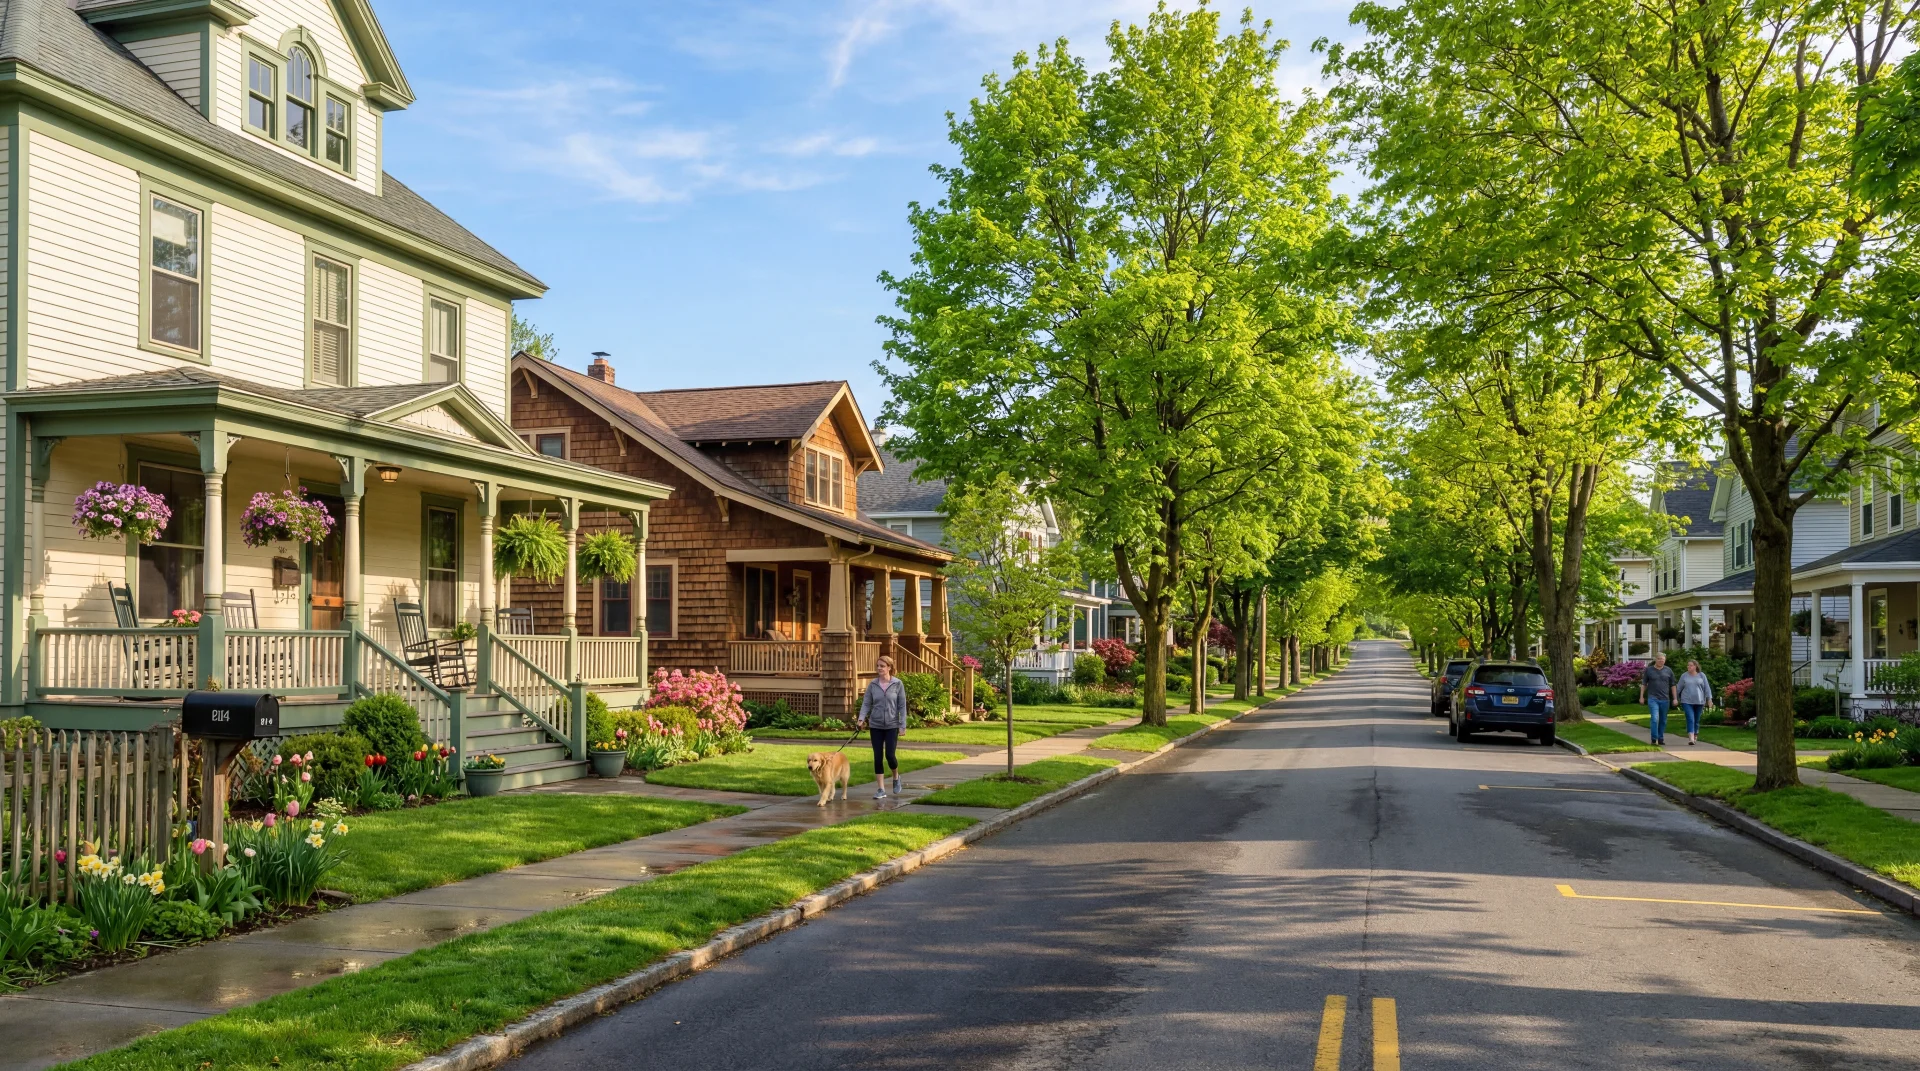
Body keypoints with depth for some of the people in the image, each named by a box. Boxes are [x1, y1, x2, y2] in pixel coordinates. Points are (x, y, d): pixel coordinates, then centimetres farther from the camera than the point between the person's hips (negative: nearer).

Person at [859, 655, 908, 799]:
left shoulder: (898, 684, -4)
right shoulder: (872, 684, 1)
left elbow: (902, 706, -2)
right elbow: (866, 703, 2)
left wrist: (902, 725, -6)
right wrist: (862, 718, -15)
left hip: (892, 726, -2)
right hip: (875, 726, 2)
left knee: (889, 755, -5)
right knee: (878, 757, 1)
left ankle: (896, 777, 26)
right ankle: (881, 789, 8)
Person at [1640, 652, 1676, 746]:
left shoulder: (1668, 670, 6)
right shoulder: (1648, 670, 2)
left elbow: (1673, 685, 9)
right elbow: (1644, 684, 7)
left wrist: (1675, 698, 5)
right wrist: (1642, 696, 4)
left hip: (1665, 699, 2)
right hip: (1653, 698, -2)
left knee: (1663, 720, 9)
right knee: (1654, 718, -13)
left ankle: (1661, 738, 21)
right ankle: (1654, 739, -10)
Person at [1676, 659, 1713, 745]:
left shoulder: (1701, 675, 5)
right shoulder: (1684, 676, 4)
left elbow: (1707, 688, 4)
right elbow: (1679, 688, 10)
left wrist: (1709, 699, -2)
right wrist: (1676, 698, 12)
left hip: (1699, 702, 1)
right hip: (1687, 702, -1)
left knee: (1696, 720, 10)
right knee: (1690, 719, -13)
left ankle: (1695, 737, 26)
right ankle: (1691, 738, -22)